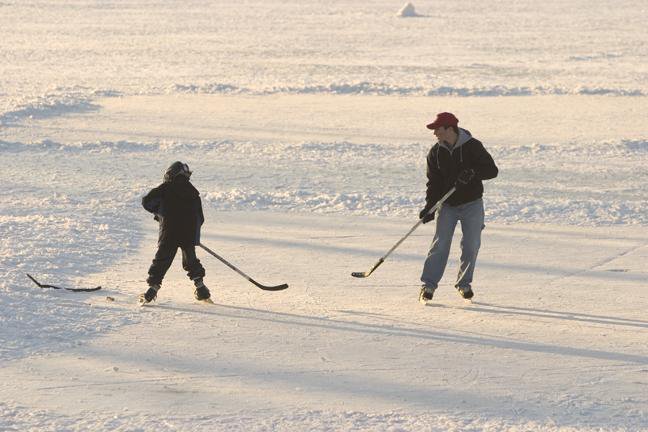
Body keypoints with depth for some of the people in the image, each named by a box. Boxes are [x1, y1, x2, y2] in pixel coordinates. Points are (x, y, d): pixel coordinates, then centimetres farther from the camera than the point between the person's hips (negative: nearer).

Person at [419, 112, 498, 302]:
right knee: (440, 244, -7)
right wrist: (430, 207, -11)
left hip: (472, 204, -1)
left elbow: (492, 170, -11)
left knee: (471, 245, -1)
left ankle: (464, 283, 16)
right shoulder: (436, 153, -1)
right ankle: (428, 284, -3)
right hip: (447, 205, 2)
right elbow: (433, 182, 1)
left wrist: (472, 173, -28)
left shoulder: (473, 147, -10)